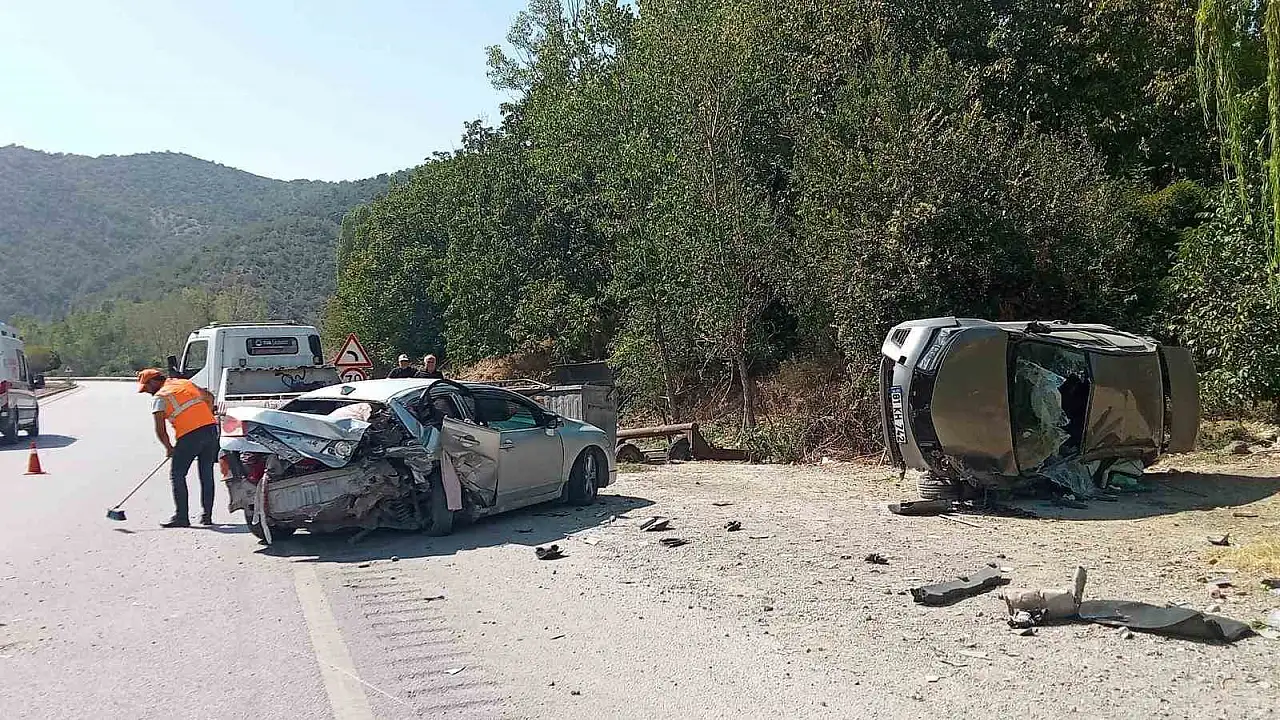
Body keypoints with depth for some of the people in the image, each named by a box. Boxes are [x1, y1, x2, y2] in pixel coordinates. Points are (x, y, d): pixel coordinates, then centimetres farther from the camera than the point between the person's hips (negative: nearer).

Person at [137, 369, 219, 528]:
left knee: (177, 475, 4)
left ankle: (181, 517, 2)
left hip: (190, 435, -6)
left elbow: (160, 430, -4)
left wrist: (169, 448, 9)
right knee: (207, 474, 13)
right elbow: (209, 397, 27)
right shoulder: (186, 383, 19)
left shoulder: (159, 397, 2)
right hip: (211, 427, 7)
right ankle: (206, 515, 17)